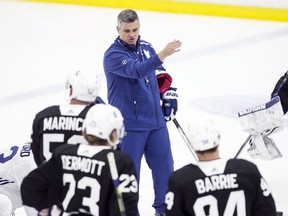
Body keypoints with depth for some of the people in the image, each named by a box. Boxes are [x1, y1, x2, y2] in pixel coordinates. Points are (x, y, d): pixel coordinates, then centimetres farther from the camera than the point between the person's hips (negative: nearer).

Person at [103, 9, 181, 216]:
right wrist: (162, 54, -44)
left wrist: (168, 94, 7)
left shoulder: (146, 47, 7)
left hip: (155, 120, 7)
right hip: (129, 125, -7)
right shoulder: (113, 55, -16)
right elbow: (137, 70, -33)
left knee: (164, 165, 15)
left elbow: (159, 74, 21)